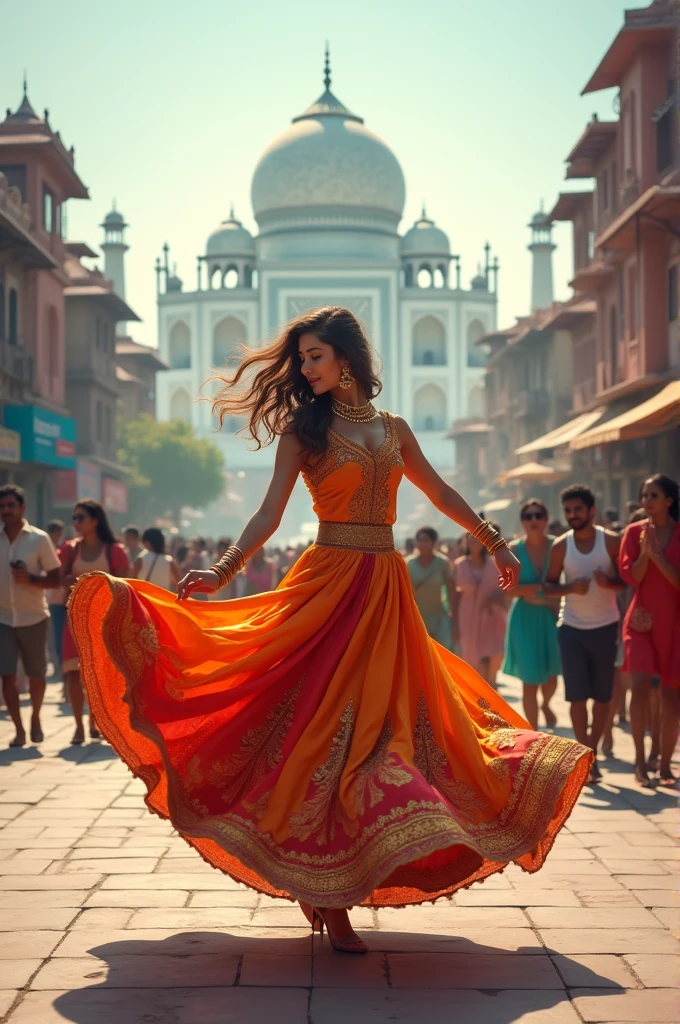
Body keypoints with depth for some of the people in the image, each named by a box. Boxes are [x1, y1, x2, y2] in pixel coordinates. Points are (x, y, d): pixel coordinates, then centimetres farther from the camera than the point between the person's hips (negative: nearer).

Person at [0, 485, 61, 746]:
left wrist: (31, 579, -19)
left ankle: (35, 719, 32)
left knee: (36, 675, 8)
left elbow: (56, 578, -3)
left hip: (33, 617, -1)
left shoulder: (39, 538, -6)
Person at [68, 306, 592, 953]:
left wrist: (494, 543, 28)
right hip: (329, 581, -4)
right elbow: (270, 513, -7)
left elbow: (441, 494, 24)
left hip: (387, 588, 4)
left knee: (385, 718, 2)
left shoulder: (393, 429, 12)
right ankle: (325, 895, 0)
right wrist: (221, 571, -20)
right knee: (325, 720, -8)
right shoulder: (303, 430, 1)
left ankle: (334, 887, 12)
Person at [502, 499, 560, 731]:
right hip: (525, 618, -1)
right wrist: (541, 587, -22)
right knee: (530, 680, 0)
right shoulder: (514, 550, -6)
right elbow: (510, 588, -12)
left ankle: (545, 704, 45)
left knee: (551, 675, 8)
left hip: (551, 616, 1)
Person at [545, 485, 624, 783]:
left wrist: (611, 582, -21)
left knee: (602, 695, 5)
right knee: (577, 695, -4)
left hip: (605, 626, 0)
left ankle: (591, 751, 20)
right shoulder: (561, 546, -1)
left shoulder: (611, 541, -4)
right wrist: (570, 588, -16)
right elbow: (549, 584, 5)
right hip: (571, 627, 0)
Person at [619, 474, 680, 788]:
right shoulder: (634, 532, 2)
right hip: (642, 620, 0)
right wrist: (644, 551, -19)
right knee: (641, 682, -17)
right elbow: (631, 576, -4)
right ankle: (640, 760, -7)